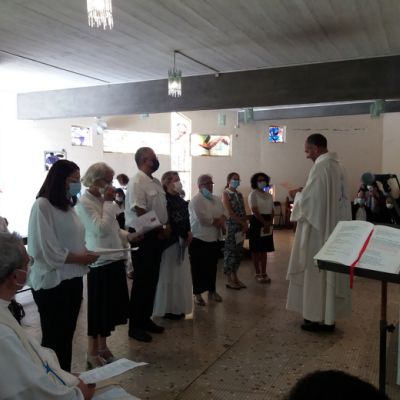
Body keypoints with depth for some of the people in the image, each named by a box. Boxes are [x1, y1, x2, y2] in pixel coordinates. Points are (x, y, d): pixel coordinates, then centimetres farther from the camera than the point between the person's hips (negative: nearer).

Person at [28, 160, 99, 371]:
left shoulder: (68, 205, 11)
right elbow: (44, 250, -20)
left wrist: (85, 254, -5)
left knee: (67, 335, 18)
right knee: (53, 338, 6)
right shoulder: (42, 206, -14)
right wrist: (79, 258, -13)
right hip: (51, 283, -8)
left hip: (73, 280, 8)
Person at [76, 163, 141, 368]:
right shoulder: (84, 202, -15)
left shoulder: (103, 200, 10)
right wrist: (109, 202, -19)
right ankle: (92, 351, 23)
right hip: (100, 262, -8)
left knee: (111, 305, 17)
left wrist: (129, 236, 3)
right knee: (98, 307, 5)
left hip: (115, 258, 8)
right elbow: (101, 229, -25)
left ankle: (102, 346, 34)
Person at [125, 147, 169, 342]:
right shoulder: (137, 182, -16)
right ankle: (135, 325, 13)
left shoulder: (156, 182, 12)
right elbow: (140, 212, -20)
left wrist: (165, 228, 4)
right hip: (142, 236, -9)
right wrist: (159, 230, -11)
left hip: (156, 236, 9)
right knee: (141, 281, 0)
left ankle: (146, 319, 28)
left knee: (152, 280, 15)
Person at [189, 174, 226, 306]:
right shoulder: (196, 200, -12)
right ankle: (197, 294, 14)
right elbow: (203, 219, -22)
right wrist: (218, 221, -9)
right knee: (199, 268, 3)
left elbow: (223, 216, 7)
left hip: (214, 239, 7)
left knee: (212, 267, 15)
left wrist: (213, 220, -14)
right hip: (199, 240, -6)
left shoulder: (216, 200, 12)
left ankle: (212, 291, 28)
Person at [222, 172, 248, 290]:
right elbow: (230, 212, -13)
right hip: (230, 226, -7)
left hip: (241, 227, 7)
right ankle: (229, 280, 6)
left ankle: (235, 277, 19)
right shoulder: (226, 193, -5)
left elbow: (243, 211, 10)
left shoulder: (239, 194, 14)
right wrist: (243, 223, -13)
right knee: (230, 251, -2)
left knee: (239, 252, 9)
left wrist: (245, 224, -5)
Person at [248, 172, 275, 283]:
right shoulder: (253, 194, -6)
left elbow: (272, 211, 10)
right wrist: (264, 223, -17)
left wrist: (269, 223, -5)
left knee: (264, 249, 10)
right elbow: (255, 211, -15)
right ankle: (258, 273, 8)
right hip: (257, 222, -6)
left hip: (268, 224, 6)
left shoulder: (269, 195, 13)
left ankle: (264, 273, 16)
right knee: (256, 250, 0)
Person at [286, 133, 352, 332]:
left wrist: (297, 195, 1)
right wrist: (304, 193, 13)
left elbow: (308, 200, -20)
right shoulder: (336, 166, 11)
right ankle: (327, 317, 22)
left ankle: (317, 317, 11)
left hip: (317, 229, -9)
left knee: (315, 272, 1)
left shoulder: (320, 167, -18)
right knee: (328, 271, 13)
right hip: (333, 228, 9)